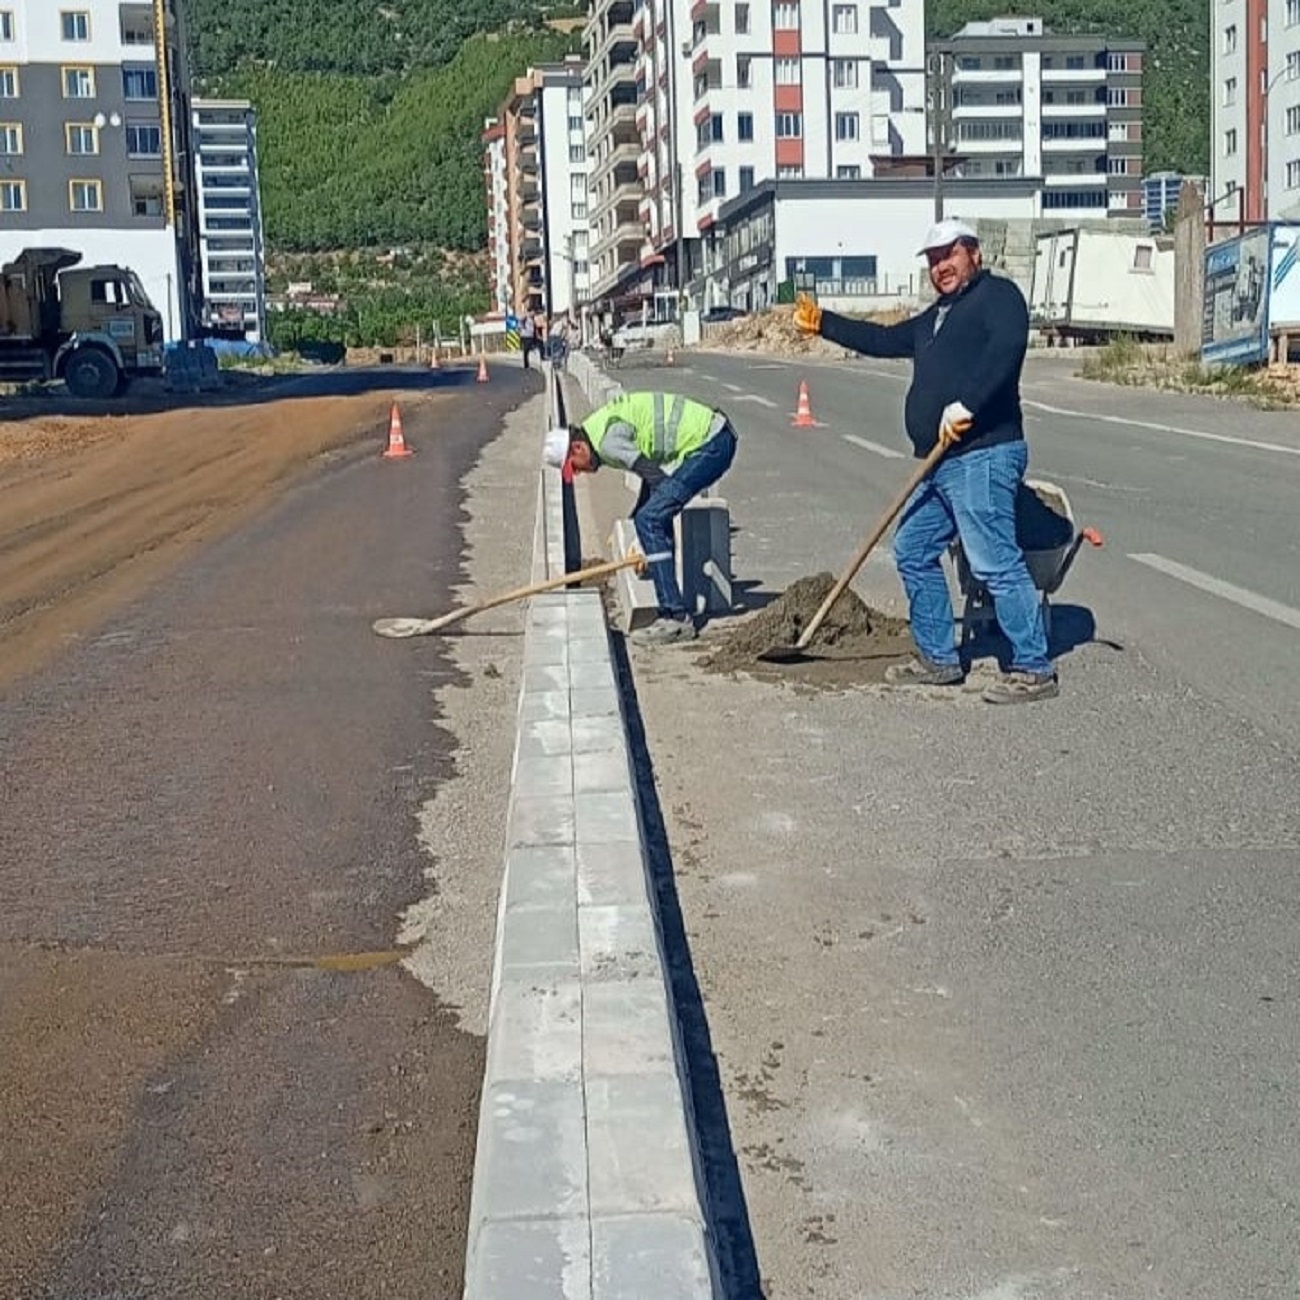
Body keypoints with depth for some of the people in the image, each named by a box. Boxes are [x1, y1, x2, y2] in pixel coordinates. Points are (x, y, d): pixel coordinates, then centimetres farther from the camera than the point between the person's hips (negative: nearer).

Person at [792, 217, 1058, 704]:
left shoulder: (997, 295, -4)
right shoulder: (935, 317, 26)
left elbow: (1006, 348, -21)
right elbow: (884, 339, 34)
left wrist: (964, 404, -29)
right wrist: (823, 324, 32)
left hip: (982, 456, -10)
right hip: (939, 463, 11)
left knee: (996, 563, -12)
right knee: (913, 551, 14)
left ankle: (1034, 669, -6)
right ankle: (938, 658, 23)